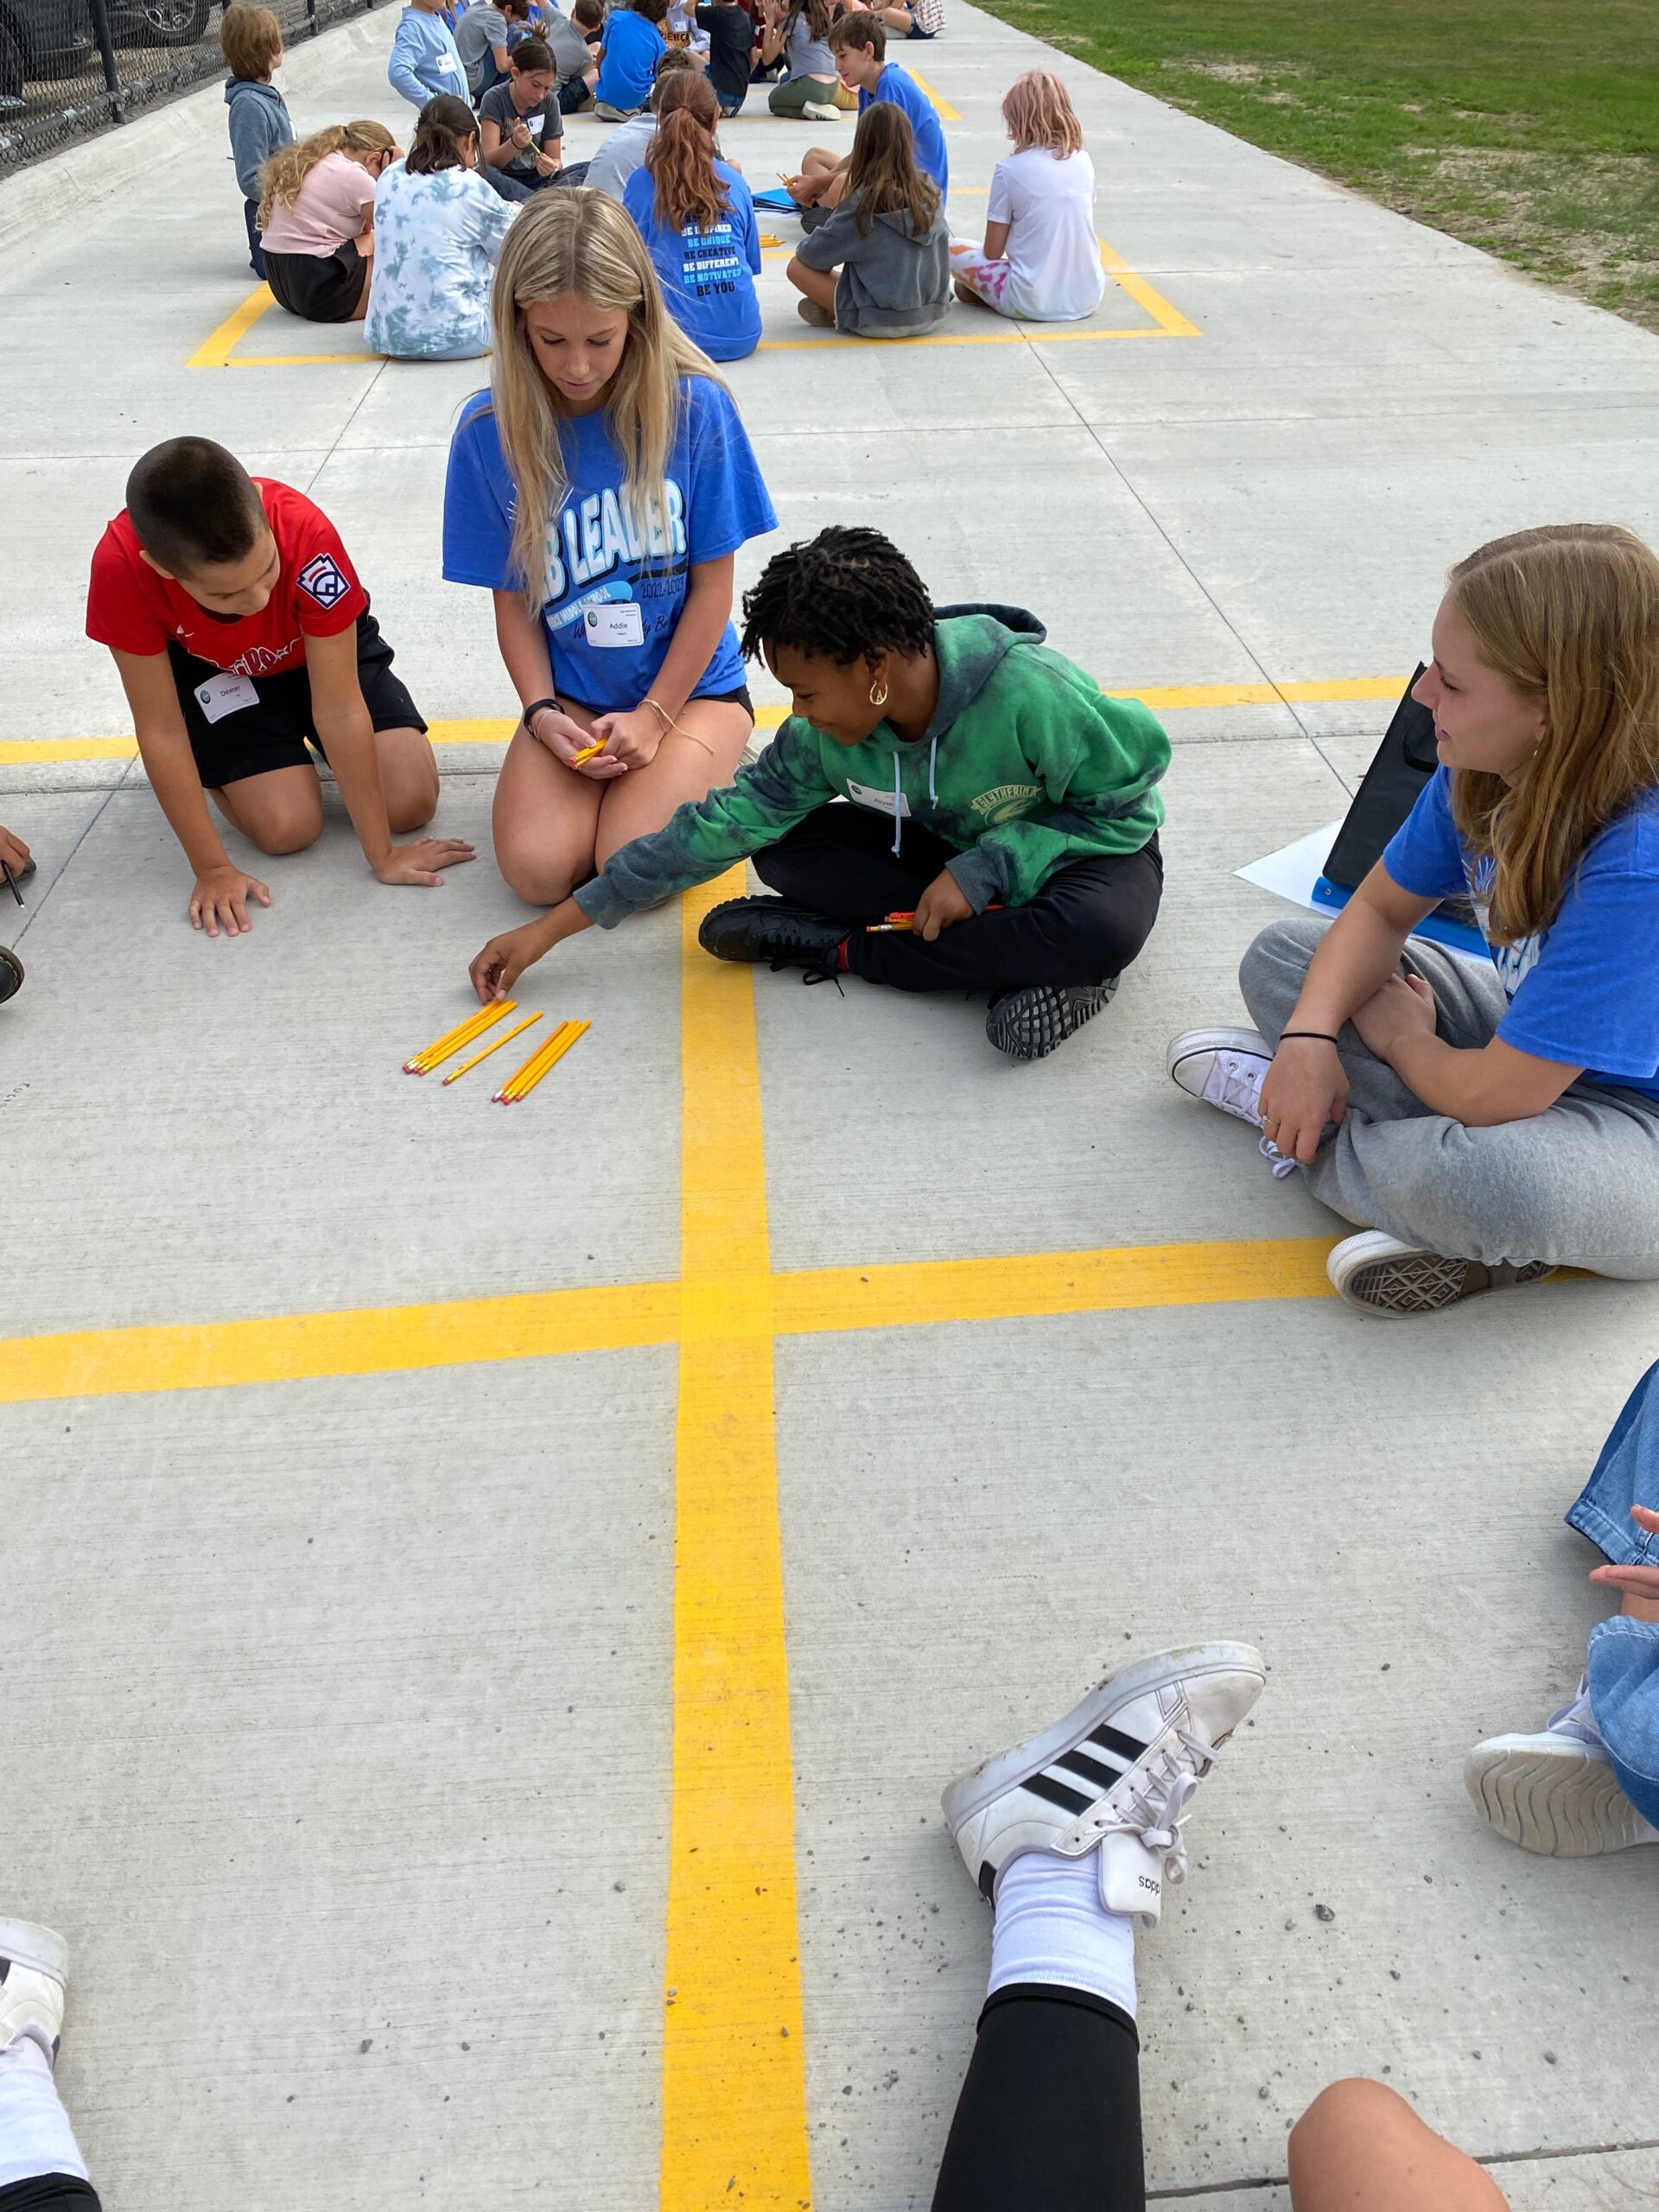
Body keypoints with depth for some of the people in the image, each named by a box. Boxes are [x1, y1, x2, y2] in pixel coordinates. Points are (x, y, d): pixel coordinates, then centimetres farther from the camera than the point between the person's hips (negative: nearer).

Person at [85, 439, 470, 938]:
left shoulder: (306, 534, -40)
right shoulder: (121, 566, -37)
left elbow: (340, 710, -32)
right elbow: (160, 730, -26)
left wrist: (383, 856, -27)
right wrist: (213, 869, -22)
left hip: (322, 649, 1)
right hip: (213, 670, 0)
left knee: (410, 803, -13)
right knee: (288, 828, -19)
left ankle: (295, 736, 17)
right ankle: (216, 760, 15)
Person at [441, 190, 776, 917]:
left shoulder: (693, 406, -12)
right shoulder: (491, 429, -7)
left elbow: (713, 585, -7)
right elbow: (513, 600, 0)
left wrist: (656, 716, -12)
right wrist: (542, 713, -15)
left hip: (691, 686, -2)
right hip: (572, 696, 2)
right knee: (537, 869, -19)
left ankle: (702, 768, 8)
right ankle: (613, 764, 11)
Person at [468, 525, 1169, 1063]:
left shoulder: (1032, 694, -30)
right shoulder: (826, 734, -15)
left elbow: (1123, 807, -19)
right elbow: (724, 824, -13)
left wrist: (986, 867, -29)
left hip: (1090, 847, -4)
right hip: (953, 851, 4)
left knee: (1102, 932, -41)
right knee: (784, 848, -16)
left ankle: (843, 950, -23)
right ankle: (1013, 952, -21)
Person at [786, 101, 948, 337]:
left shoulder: (864, 203, -16)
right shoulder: (928, 190, -2)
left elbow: (812, 253, -9)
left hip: (881, 323, -5)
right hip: (934, 315, 5)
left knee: (797, 266, 3)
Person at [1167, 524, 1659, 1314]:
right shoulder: (1482, 773, -11)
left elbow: (1492, 1095, -32)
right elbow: (1381, 908, 1)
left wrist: (1397, 1033, -10)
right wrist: (1310, 1039, -16)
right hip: (1532, 1047, 8)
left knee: (1494, 1178, -43)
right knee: (1282, 953, 2)